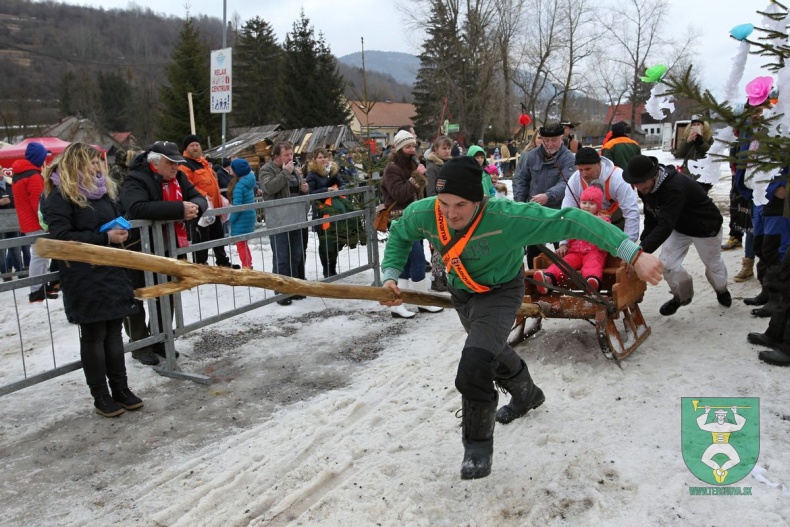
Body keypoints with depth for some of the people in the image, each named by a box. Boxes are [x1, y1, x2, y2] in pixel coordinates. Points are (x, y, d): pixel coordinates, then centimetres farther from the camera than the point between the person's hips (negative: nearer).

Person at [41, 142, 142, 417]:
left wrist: (120, 232, 1)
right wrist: (105, 237, -22)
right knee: (93, 335, 2)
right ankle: (100, 397, 13)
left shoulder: (103, 190, 13)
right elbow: (61, 237, -18)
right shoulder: (60, 196, -9)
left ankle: (121, 389, 21)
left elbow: (116, 219, 25)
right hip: (84, 278, -7)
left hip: (112, 271, 7)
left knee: (114, 331, 11)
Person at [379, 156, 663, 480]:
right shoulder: (422, 214, -27)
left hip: (500, 293, -5)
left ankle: (478, 445, -1)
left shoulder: (507, 218, -40)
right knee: (492, 350, 27)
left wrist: (633, 254, -43)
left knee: (476, 361, -26)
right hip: (460, 292, 6)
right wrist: (390, 275, -18)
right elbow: (399, 236, -4)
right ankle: (527, 396, 60)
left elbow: (571, 221, -39)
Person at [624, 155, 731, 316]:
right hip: (678, 227, 6)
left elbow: (665, 226, -51)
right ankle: (682, 295, 20)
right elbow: (650, 219, -6)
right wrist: (644, 242, -19)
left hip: (705, 226, -5)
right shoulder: (645, 188, -16)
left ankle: (721, 290, 51)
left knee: (713, 264, 18)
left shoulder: (675, 187, -43)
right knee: (667, 263, -9)